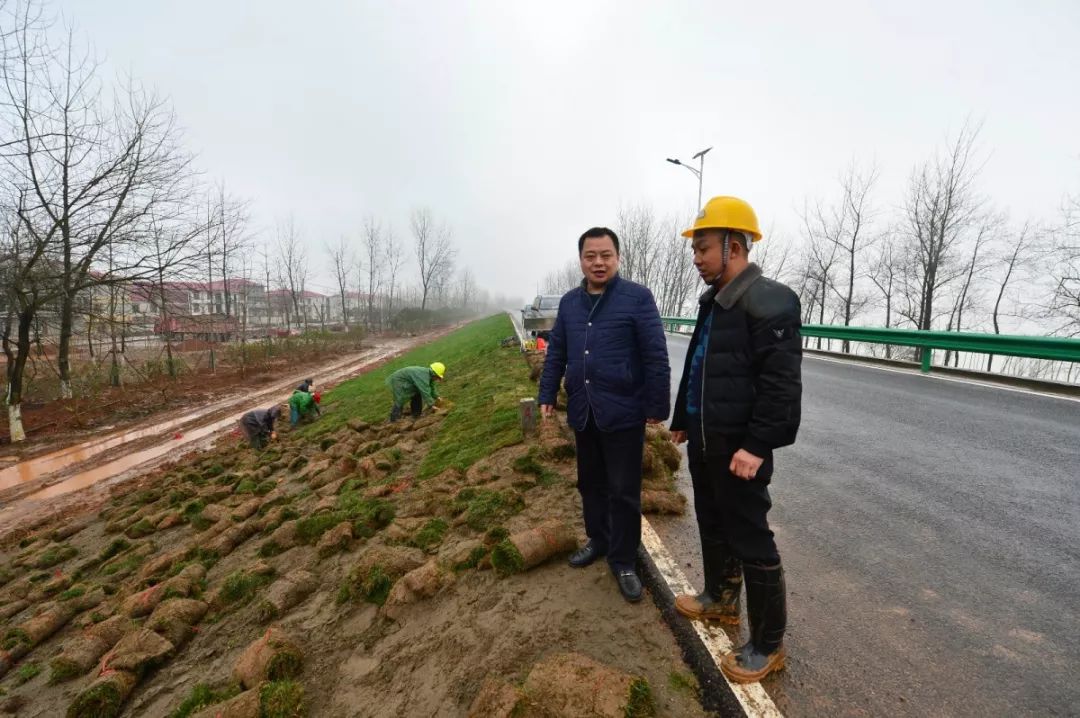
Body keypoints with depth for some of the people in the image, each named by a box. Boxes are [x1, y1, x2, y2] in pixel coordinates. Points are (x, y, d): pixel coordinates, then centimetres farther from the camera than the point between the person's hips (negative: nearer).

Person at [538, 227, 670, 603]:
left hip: (623, 413, -5)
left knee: (623, 491, 5)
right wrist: (547, 395, 8)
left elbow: (656, 356, -10)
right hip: (582, 412, 5)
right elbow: (555, 352, 12)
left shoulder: (637, 297, -9)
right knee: (590, 483, 19)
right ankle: (598, 540, 39)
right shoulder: (569, 302, 8)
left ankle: (623, 561, 22)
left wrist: (657, 406, -11)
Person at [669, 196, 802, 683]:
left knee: (751, 541, 3)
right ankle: (720, 600, 43)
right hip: (704, 440, 9)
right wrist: (682, 420, 21)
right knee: (712, 525, 22)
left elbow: (781, 384, -22)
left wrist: (757, 446, -24)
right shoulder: (713, 301, 12)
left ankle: (767, 645, 21)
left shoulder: (769, 301, -16)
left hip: (738, 447, -9)